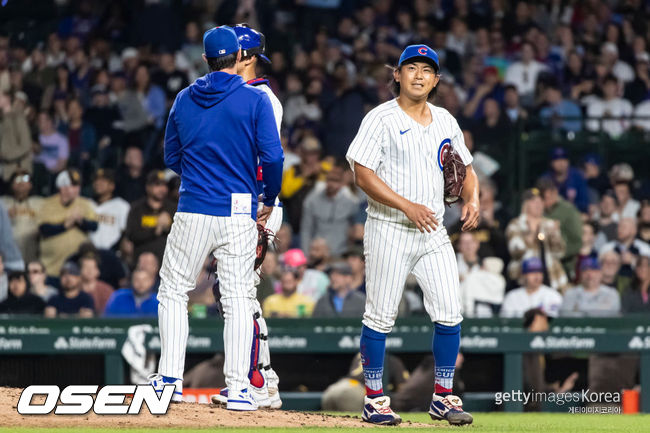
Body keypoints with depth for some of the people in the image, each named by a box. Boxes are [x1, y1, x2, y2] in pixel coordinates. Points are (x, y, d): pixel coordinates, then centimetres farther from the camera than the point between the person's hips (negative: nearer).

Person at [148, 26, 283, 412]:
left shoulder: (184, 99, 6)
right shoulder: (255, 99, -4)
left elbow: (172, 158, 13)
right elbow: (272, 156, -9)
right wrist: (270, 201, 6)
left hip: (192, 213, 2)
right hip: (239, 212, -1)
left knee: (174, 291, 13)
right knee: (238, 298, 3)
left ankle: (171, 379, 8)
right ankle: (238, 388, -3)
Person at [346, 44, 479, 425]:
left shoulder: (445, 121, 12)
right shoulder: (382, 119, -6)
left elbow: (465, 167, 22)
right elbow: (363, 173, -13)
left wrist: (472, 199, 0)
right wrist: (408, 206, -20)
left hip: (434, 231, 5)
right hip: (389, 231, -5)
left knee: (450, 315, -1)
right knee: (381, 316, -3)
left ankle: (444, 397, 9)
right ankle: (375, 399, 6)